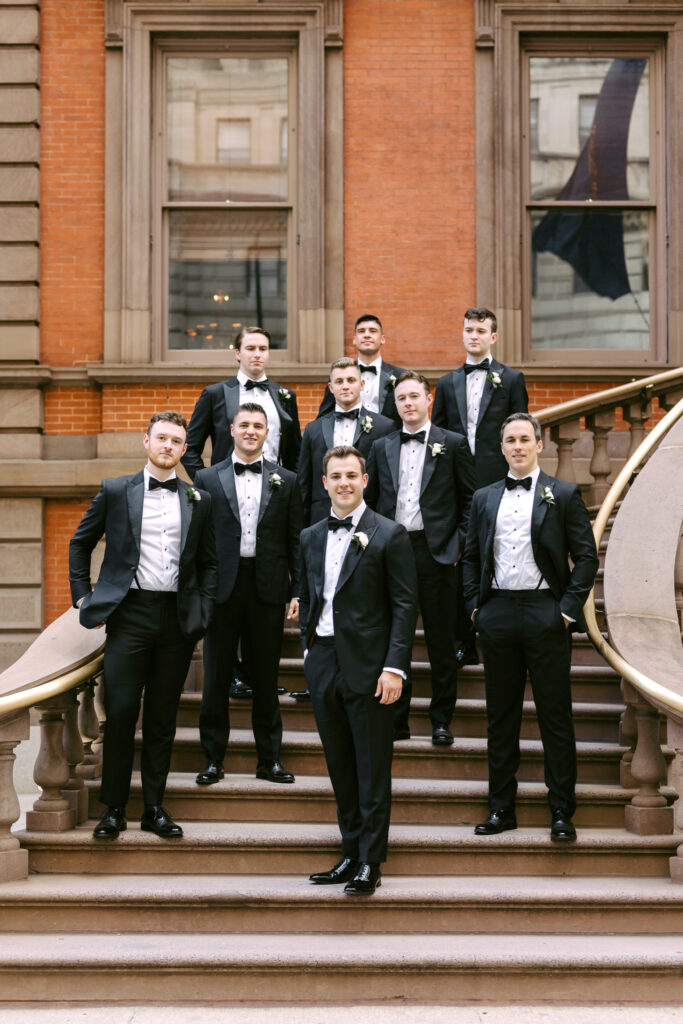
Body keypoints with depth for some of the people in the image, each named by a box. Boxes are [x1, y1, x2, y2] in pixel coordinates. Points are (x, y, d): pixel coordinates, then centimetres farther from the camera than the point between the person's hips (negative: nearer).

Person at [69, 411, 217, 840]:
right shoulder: (115, 491, 6)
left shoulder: (199, 500, 10)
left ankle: (154, 807, 15)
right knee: (120, 712, -4)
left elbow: (208, 562, 16)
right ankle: (114, 808, 6)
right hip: (130, 613, -2)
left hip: (177, 618, 2)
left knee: (163, 717, 7)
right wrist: (83, 596, 5)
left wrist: (203, 611, 4)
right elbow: (81, 544, 13)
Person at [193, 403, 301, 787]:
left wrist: (298, 591, 0)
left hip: (268, 588, 1)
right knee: (216, 677, 4)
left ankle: (270, 758, 17)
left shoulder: (286, 481, 7)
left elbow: (296, 540, 6)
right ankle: (214, 758, 14)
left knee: (267, 677, 8)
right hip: (223, 587, 0)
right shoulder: (207, 479, 5)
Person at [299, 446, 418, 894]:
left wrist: (395, 667, -14)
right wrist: (309, 647, 10)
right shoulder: (311, 537, 12)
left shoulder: (389, 535, -5)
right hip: (324, 664, 5)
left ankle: (370, 862, 6)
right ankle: (351, 854, 21)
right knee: (340, 767, 12)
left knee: (373, 769, 0)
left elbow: (405, 604, -8)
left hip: (368, 666, -5)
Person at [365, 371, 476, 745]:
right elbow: (370, 499, 14)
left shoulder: (453, 444, 4)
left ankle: (441, 721, 14)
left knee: (441, 642, 3)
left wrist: (459, 544, -5)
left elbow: (469, 499, 3)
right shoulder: (381, 448, 12)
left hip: (435, 553, -2)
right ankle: (396, 719, 15)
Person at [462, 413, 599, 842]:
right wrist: (475, 605, 5)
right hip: (498, 613, 4)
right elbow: (472, 557, 17)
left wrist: (569, 608, -8)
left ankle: (562, 813, 7)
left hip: (545, 614, -3)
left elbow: (586, 557, 0)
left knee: (555, 717, 0)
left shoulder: (564, 495, 2)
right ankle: (502, 808, 17)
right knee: (501, 715, 9)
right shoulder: (485, 498, 13)